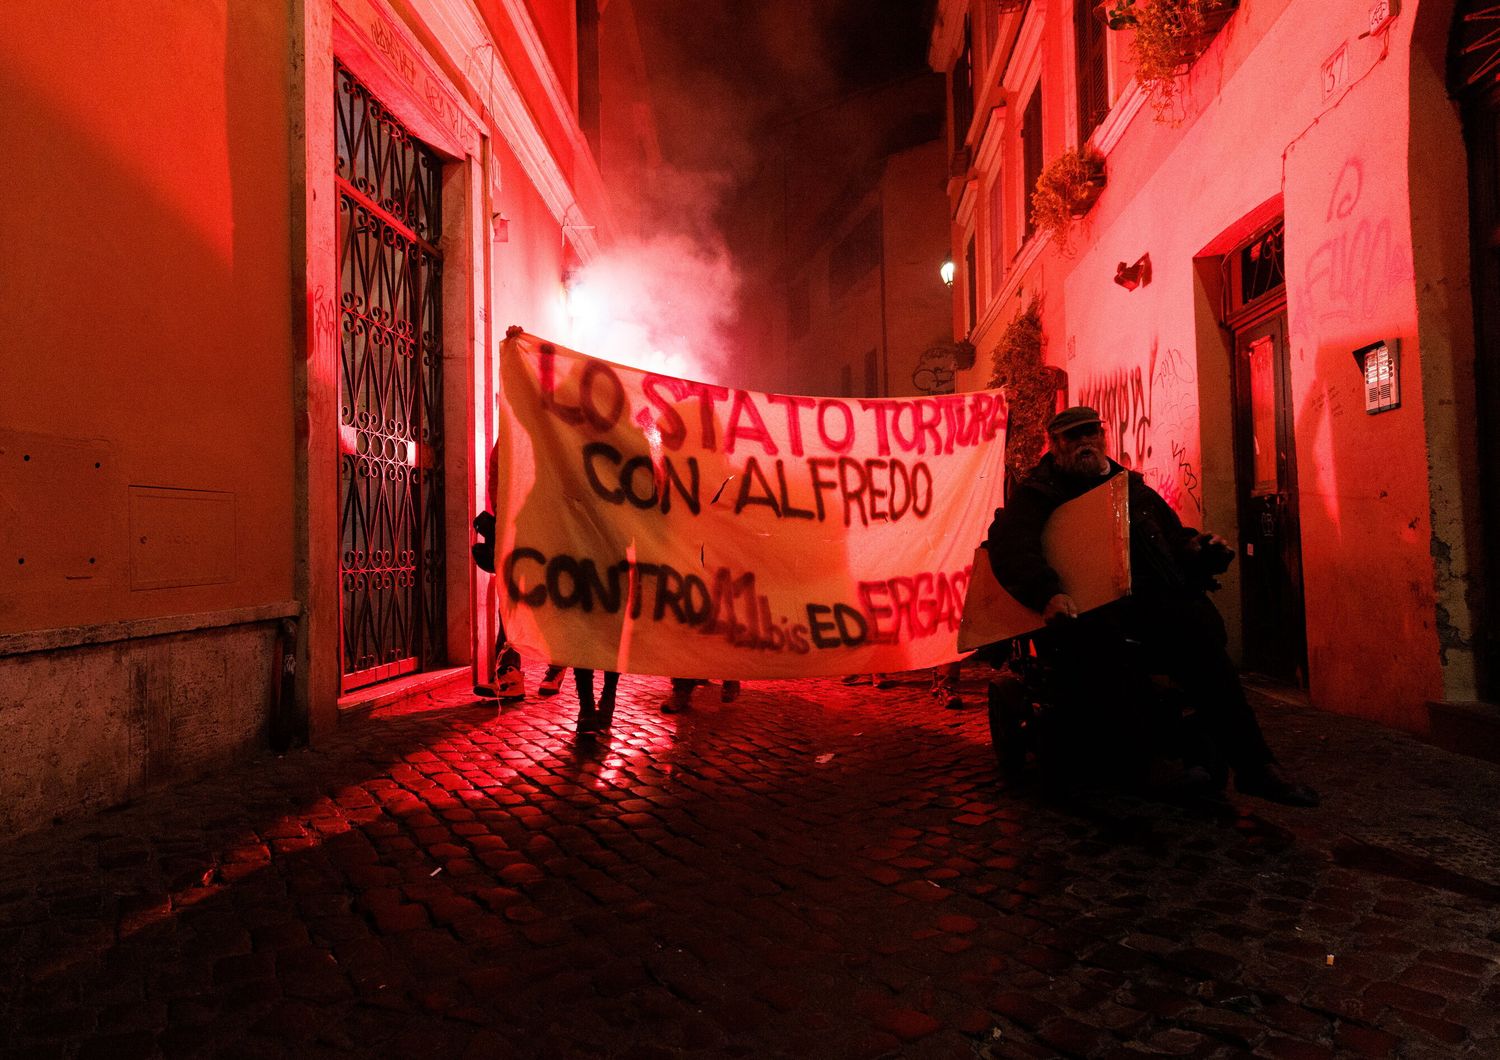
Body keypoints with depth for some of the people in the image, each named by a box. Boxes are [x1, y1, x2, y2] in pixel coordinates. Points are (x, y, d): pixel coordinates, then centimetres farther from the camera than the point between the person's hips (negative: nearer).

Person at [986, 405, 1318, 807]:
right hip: (1106, 608, -5)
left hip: (1167, 600, 6)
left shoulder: (1131, 485, 29)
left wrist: (1201, 547, 9)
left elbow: (1174, 536, 35)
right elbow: (1008, 542, -11)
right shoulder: (1039, 492, 9)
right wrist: (1047, 593, -29)